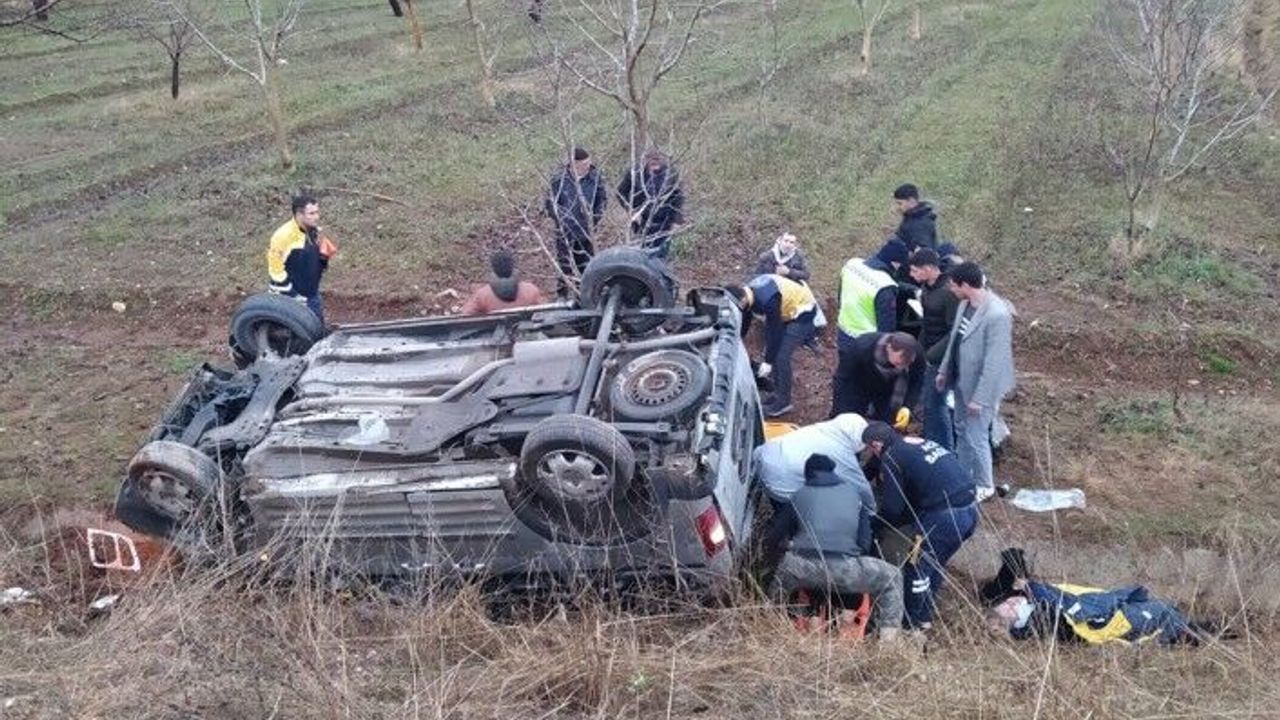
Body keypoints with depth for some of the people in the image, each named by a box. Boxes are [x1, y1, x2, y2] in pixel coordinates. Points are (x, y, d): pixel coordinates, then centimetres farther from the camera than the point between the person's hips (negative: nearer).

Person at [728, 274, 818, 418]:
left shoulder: (768, 300, -36)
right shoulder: (747, 293, -10)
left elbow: (774, 331, -28)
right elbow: (743, 325, 3)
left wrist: (768, 362, -22)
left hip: (803, 312, -9)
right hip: (787, 312, 9)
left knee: (781, 356, -12)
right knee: (774, 353, 7)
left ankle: (783, 402, -2)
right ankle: (778, 393, 21)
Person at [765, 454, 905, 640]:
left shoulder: (800, 496, 18)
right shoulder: (852, 493, 20)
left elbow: (772, 537, 25)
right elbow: (865, 542, 20)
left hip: (803, 568, 1)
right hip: (845, 571, -1)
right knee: (892, 578, 21)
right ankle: (888, 637, 7)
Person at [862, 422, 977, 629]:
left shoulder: (891, 458, -4)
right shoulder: (920, 443, 22)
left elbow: (891, 508, -4)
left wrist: (878, 526, 15)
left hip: (946, 516, -9)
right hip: (971, 509, 9)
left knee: (918, 564, 8)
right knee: (935, 562, 24)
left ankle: (917, 620, 18)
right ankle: (925, 610, 35)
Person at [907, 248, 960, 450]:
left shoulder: (949, 292, -24)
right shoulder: (927, 288, 4)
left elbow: (954, 332, -24)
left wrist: (932, 354, -23)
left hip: (941, 357, -9)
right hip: (928, 353, 9)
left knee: (935, 404, -1)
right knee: (929, 401, 19)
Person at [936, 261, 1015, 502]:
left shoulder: (997, 315, -30)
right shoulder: (965, 303, -3)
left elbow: (994, 362, -26)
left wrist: (980, 397, -22)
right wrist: (944, 370, 18)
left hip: (979, 386, -8)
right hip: (961, 380, 8)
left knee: (976, 437, 5)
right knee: (961, 430, 22)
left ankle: (984, 486, 26)